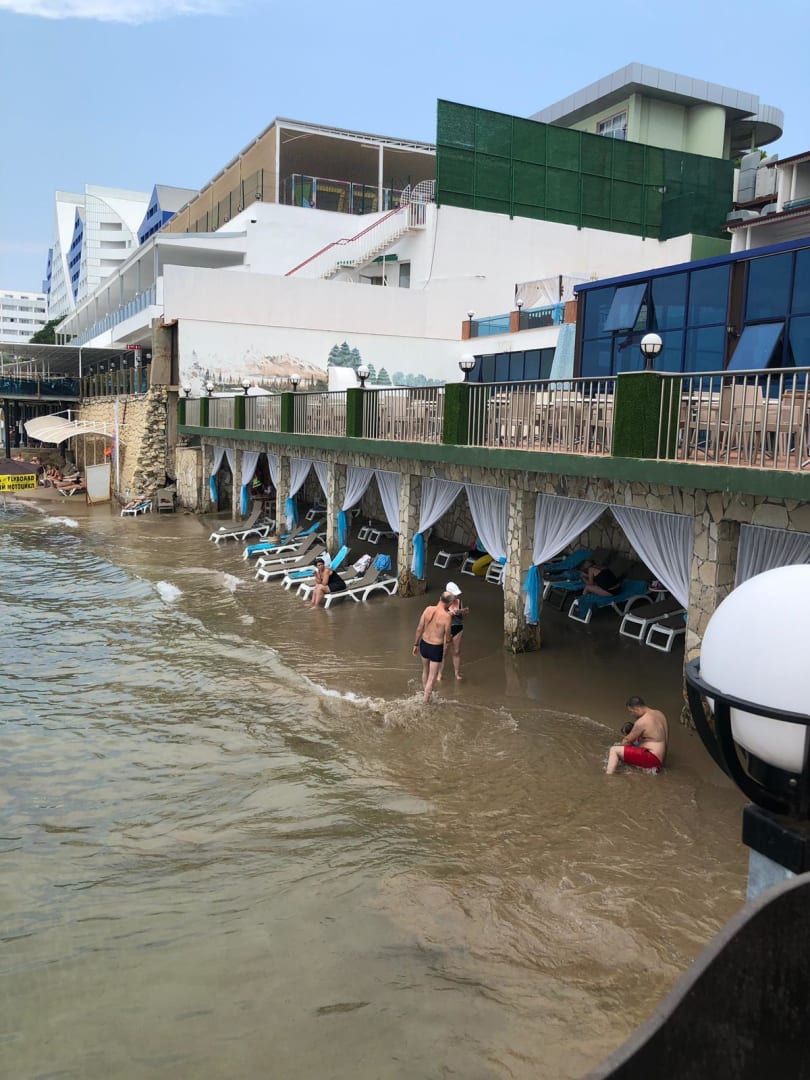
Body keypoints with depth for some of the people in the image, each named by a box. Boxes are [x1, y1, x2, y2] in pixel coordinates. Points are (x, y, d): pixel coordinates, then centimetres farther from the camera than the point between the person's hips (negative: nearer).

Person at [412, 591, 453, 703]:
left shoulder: (428, 609, -7)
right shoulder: (447, 616, -21)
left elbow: (419, 629, -1)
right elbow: (447, 638, -13)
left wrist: (416, 644, 12)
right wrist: (449, 639, 12)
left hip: (424, 644, 6)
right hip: (436, 648, -6)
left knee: (425, 671, 28)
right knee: (432, 678, 9)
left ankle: (425, 695, 45)